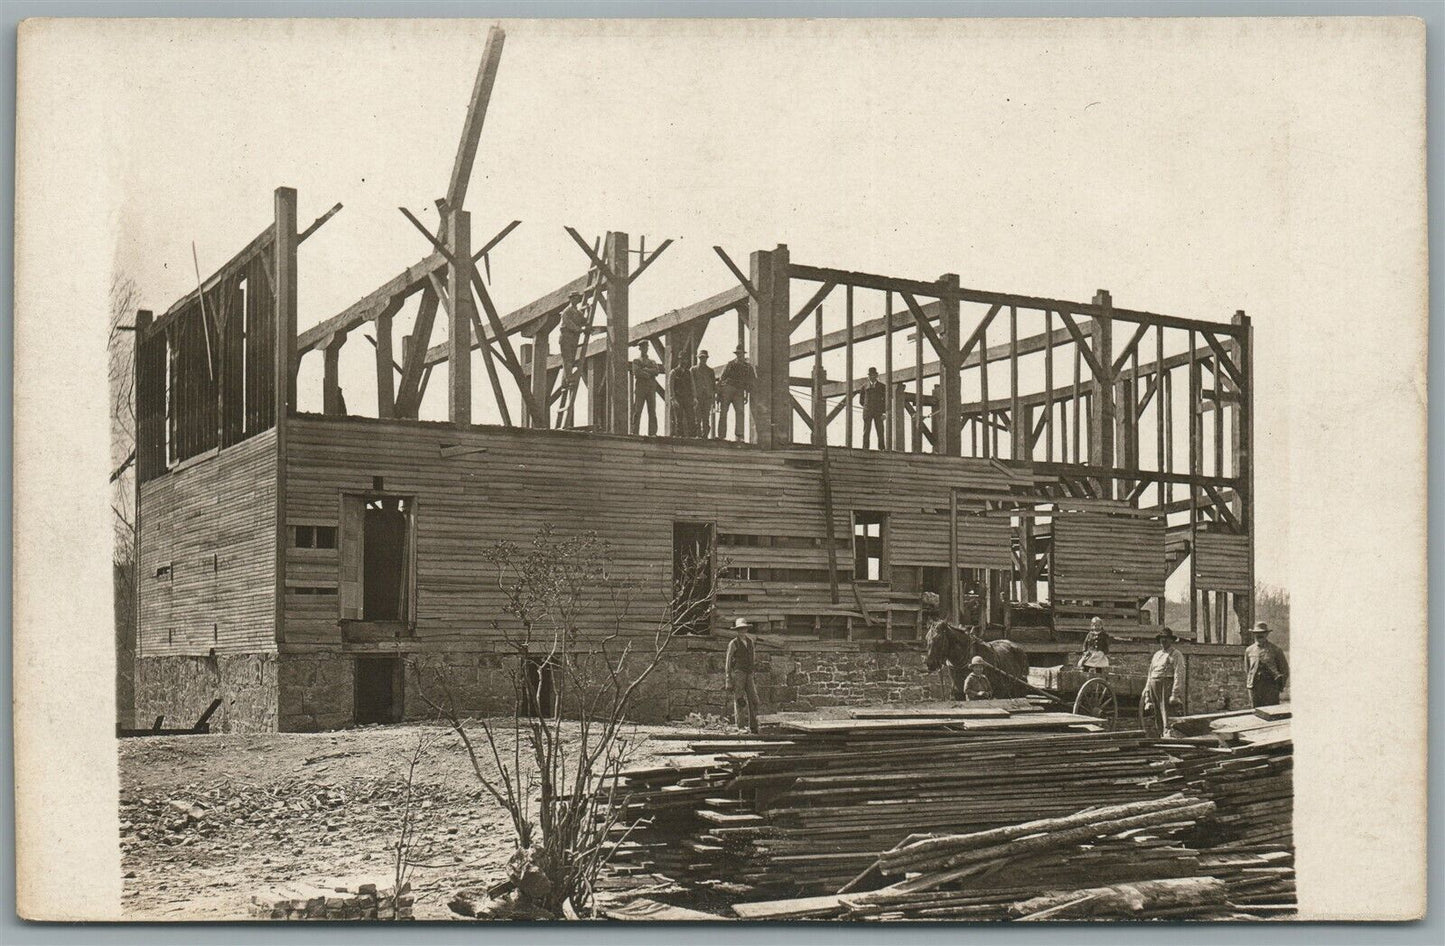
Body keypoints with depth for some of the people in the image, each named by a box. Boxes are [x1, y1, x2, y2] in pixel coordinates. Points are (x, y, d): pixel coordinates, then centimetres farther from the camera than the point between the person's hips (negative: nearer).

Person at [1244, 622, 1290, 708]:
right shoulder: (1249, 650, 11)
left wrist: (1281, 685, 7)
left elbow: (1285, 669, 9)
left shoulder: (1276, 650, 2)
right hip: (1254, 687, 3)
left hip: (1271, 688, -3)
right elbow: (1246, 670, 19)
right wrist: (1247, 684, 16)